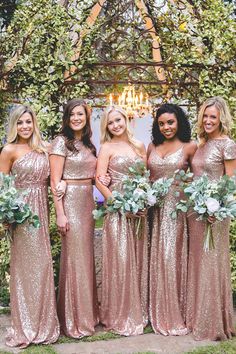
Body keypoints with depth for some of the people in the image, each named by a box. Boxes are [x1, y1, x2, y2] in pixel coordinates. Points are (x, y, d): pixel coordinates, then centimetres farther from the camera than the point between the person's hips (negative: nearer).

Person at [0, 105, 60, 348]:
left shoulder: (42, 148, 10)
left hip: (41, 209, 5)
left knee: (42, 265, 9)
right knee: (25, 266, 2)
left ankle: (43, 322, 25)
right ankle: (25, 326, 18)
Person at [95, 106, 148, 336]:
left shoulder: (139, 146, 13)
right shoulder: (107, 148, 0)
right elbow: (99, 180, -7)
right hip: (118, 209, -4)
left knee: (138, 258, 9)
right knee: (120, 259, -2)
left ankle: (139, 311, 23)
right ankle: (120, 314, 11)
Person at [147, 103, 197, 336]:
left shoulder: (189, 147, 0)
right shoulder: (152, 146, 11)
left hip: (176, 206, -4)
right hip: (153, 206, 4)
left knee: (171, 256, -4)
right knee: (156, 257, 8)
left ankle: (175, 313, 14)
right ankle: (158, 313, 23)